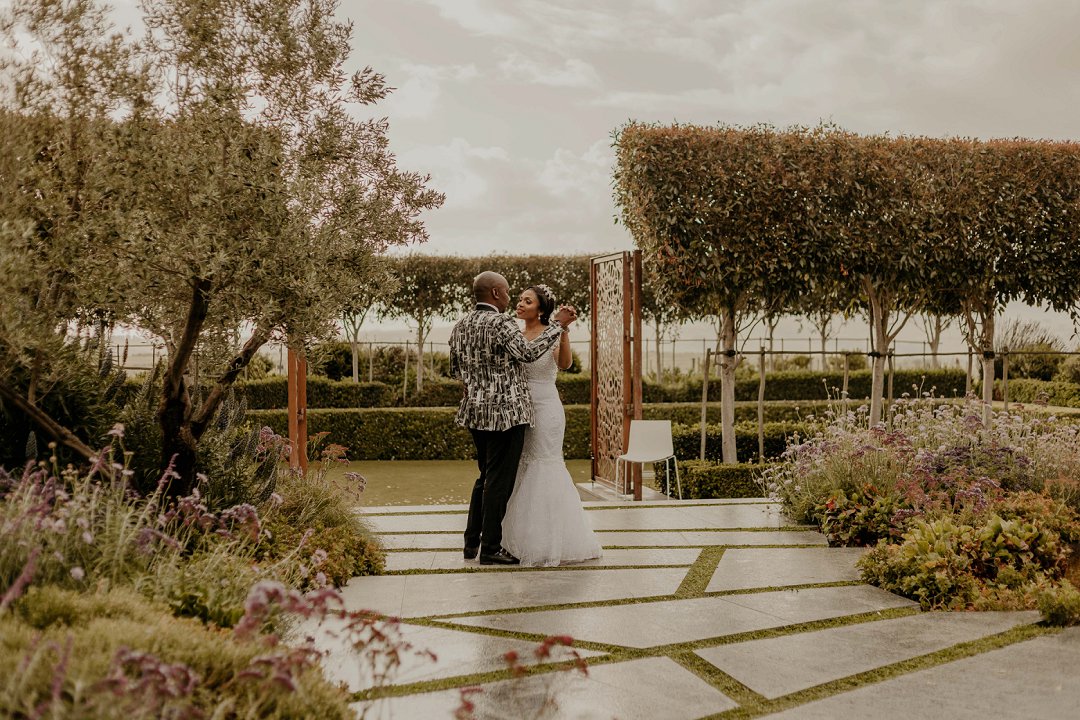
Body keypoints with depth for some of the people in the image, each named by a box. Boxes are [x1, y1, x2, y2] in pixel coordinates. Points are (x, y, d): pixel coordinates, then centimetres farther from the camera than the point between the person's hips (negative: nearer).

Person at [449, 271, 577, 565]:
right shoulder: (500, 323, -15)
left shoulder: (460, 326, 10)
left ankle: (471, 543, 20)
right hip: (505, 411, -8)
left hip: (475, 409, 8)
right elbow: (529, 352, -24)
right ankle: (490, 548, 4)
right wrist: (558, 324, -17)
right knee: (500, 479, -1)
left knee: (485, 476, 19)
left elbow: (454, 369, 17)